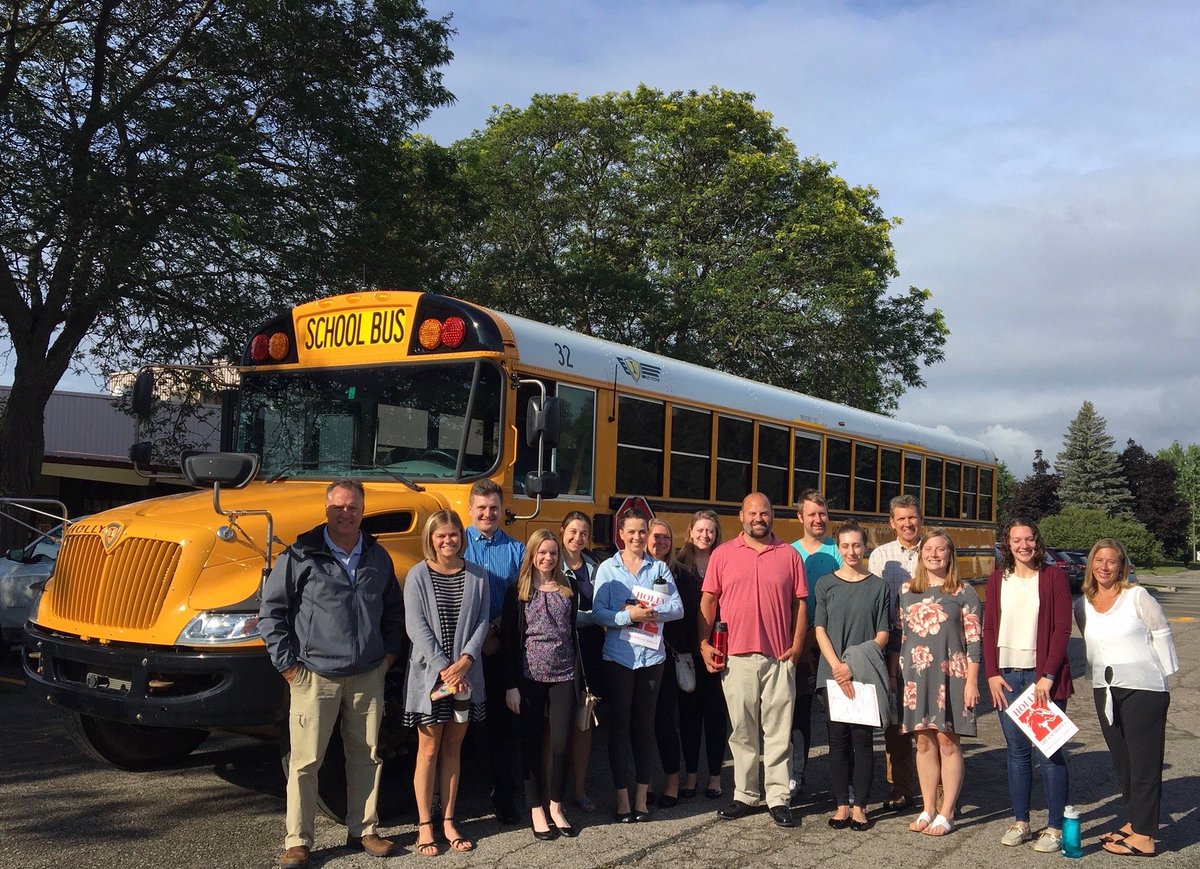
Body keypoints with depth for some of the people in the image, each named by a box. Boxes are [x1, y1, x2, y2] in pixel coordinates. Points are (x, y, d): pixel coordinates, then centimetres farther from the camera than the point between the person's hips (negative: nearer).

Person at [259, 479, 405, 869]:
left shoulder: (378, 558, 8)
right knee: (305, 761, 1)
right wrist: (288, 665, -7)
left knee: (366, 756, 12)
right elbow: (271, 611, -4)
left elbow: (394, 610, 20)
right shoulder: (300, 556, -7)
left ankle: (363, 830, 25)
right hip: (315, 677, -4)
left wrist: (390, 653, 10)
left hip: (367, 677, 4)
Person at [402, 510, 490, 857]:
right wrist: (443, 667, -16)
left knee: (453, 748, 11)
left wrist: (465, 661, -13)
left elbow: (482, 621, 1)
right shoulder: (418, 575, -6)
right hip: (429, 673, -3)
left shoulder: (477, 575, 3)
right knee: (428, 749, 5)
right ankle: (424, 825, 14)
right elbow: (416, 626, -10)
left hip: (465, 674, 3)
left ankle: (448, 821, 20)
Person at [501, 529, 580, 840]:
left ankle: (556, 806, 18)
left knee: (561, 744, 1)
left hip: (563, 676, 2)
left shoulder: (568, 587, 6)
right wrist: (511, 685, -8)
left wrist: (583, 676, 7)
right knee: (532, 743, 5)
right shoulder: (518, 590, -2)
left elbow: (575, 631, 10)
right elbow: (508, 638, -4)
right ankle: (536, 810, 16)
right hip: (529, 677, -2)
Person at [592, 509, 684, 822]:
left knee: (645, 725, 7)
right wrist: (628, 616, -21)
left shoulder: (659, 568, 6)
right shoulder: (608, 568, 2)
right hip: (618, 656, -1)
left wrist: (649, 612, -18)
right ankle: (622, 797, 12)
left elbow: (677, 608, -2)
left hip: (651, 655, 1)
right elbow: (598, 612, -6)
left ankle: (641, 795, 16)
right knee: (619, 725, 3)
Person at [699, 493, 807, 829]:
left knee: (779, 733, 3)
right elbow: (708, 601, 6)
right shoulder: (723, 554, 5)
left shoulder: (789, 555, 7)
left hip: (779, 659, 0)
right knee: (742, 732, 8)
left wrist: (796, 646, -1)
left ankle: (778, 798, 11)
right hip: (736, 658, 0)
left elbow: (800, 603, 7)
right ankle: (745, 796, 18)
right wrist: (704, 644, -2)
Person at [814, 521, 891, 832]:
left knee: (863, 739, 0)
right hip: (833, 674, 1)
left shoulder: (878, 586, 4)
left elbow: (883, 634, 1)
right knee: (838, 738, 3)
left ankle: (859, 806, 9)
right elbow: (820, 629, 1)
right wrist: (837, 666, -12)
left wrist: (856, 664, -11)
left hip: (867, 675, -1)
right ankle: (842, 805, 12)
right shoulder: (826, 584, 6)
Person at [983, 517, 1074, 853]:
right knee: (1017, 751, 9)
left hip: (1043, 675, -3)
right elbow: (989, 629, 9)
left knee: (1049, 751, -2)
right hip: (1007, 675, 3)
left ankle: (1055, 827, 7)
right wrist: (992, 674, 0)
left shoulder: (1054, 576, -2)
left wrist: (1048, 677, -12)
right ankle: (1020, 822, 17)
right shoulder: (997, 579, 8)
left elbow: (1062, 629, -6)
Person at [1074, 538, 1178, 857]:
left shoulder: (1137, 597, -6)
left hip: (1143, 689, -5)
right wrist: (1094, 680, 12)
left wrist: (1161, 681, -2)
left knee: (1144, 759, -2)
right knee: (1121, 760, 11)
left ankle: (1144, 837, 2)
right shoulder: (1082, 605, 8)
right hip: (1106, 691, 6)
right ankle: (1133, 821, 24)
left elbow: (1161, 636, -2)